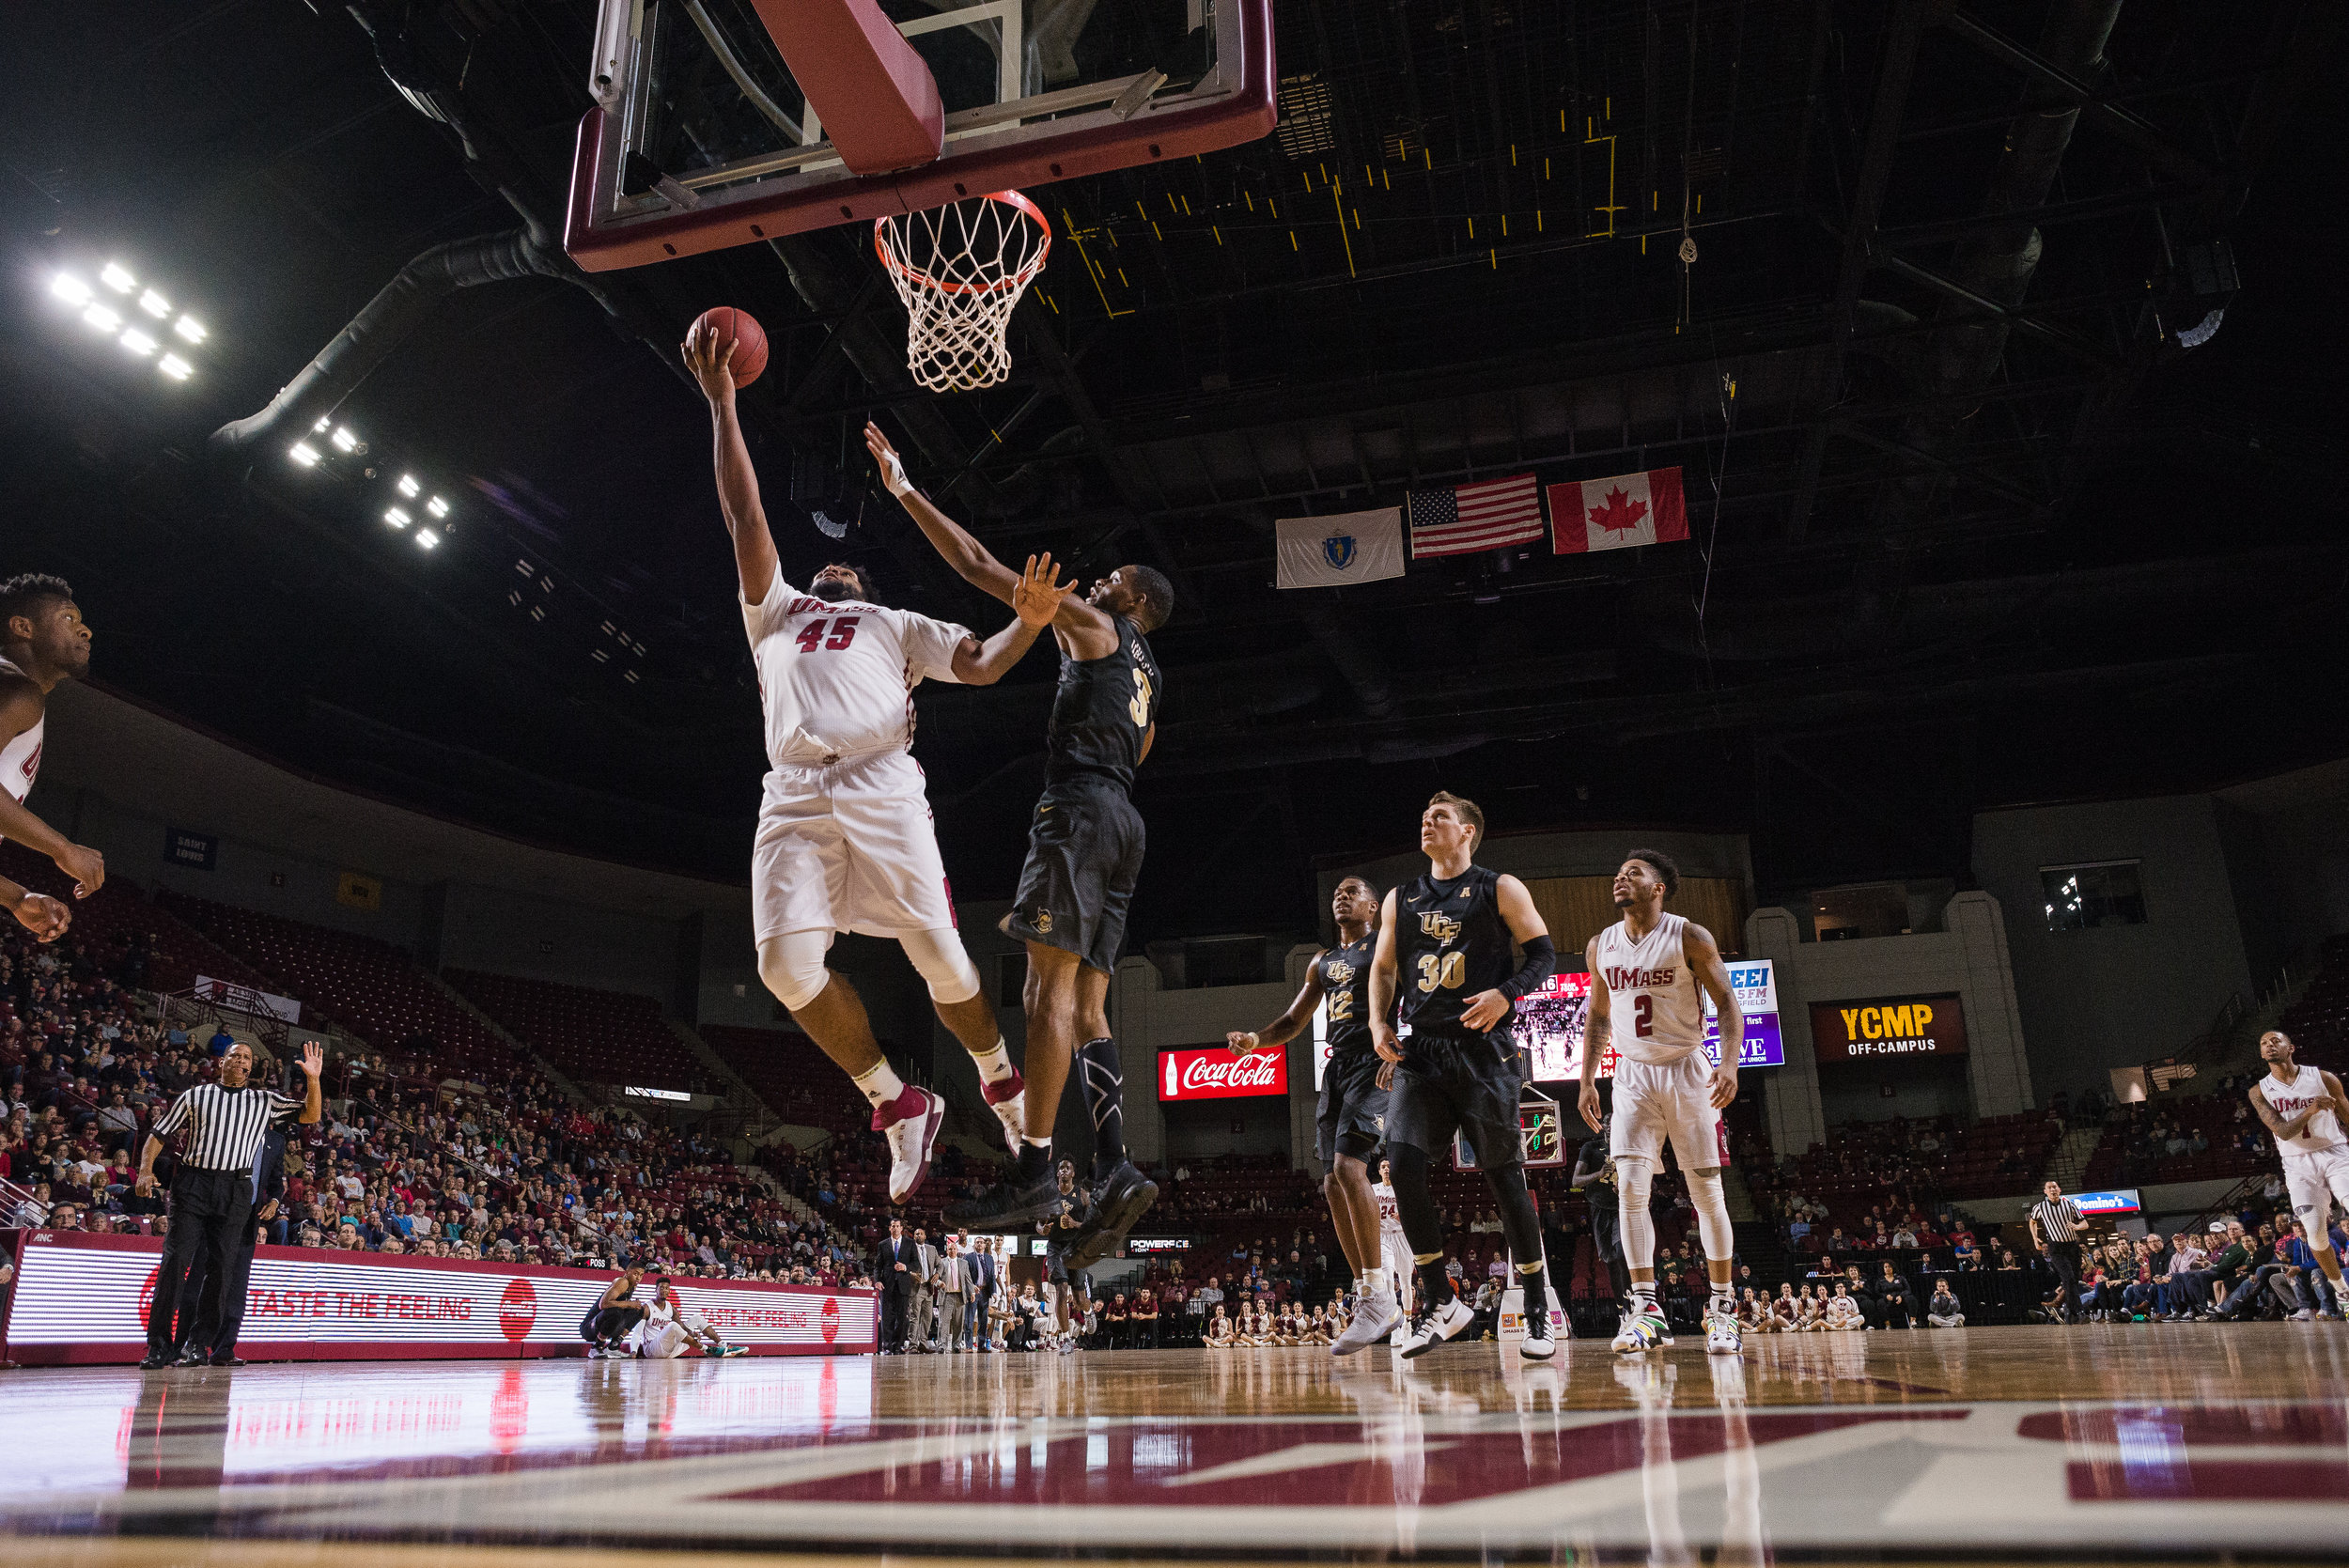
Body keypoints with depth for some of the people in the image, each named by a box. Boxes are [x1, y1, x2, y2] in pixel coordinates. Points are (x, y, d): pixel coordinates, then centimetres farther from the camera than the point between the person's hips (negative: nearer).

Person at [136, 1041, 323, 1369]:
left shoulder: (265, 1100, 15)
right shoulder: (195, 1095, 14)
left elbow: (310, 1115, 9)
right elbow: (159, 1133, 15)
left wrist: (313, 1080, -7)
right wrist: (145, 1171, 0)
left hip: (235, 1190, 1)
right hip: (192, 1182, -1)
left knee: (221, 1266, 0)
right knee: (175, 1260, -6)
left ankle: (200, 1345, 7)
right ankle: (158, 1345, -1)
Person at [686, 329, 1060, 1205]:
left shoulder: (895, 626, 29)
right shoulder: (776, 615, 34)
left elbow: (981, 666, 14)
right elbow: (744, 518, 26)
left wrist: (1027, 625, -8)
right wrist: (721, 407, 23)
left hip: (881, 787, -1)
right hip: (794, 796, 2)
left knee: (937, 953, -9)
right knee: (786, 961, -18)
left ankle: (1002, 1081, 17)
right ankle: (898, 1105, -1)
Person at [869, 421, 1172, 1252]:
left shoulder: (1093, 626, 5)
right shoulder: (1146, 677, 28)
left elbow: (979, 566, 2)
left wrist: (906, 491, 7)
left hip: (1080, 809, -9)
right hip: (1122, 821, 9)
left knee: (1049, 988, -15)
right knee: (1086, 1006, 3)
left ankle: (1033, 1170, -20)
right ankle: (1115, 1168, -8)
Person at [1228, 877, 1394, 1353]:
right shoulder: (1322, 962, 23)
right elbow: (1293, 1022, 25)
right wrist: (1256, 1040, 5)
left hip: (1375, 1062, -7)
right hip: (1337, 1065, 8)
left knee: (1348, 1164, -24)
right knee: (1335, 1182, 2)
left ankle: (1379, 1293, -18)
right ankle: (1375, 1300, 9)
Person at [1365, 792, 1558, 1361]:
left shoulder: (1500, 889, 3)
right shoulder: (1401, 898, 16)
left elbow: (1543, 953, 1)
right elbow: (1383, 968, 22)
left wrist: (1506, 994, -17)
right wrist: (1379, 1023, 6)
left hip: (1483, 1049, -4)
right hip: (1418, 1052, 4)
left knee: (1504, 1177, 1)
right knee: (1402, 1166, -11)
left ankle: (1537, 1314, 15)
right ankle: (1440, 1304, 2)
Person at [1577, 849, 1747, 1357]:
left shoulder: (1690, 937, -8)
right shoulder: (1601, 946, 5)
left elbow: (1727, 1004, -8)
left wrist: (1729, 1064, -23)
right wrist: (1587, 1082, 9)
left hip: (1687, 1070, -3)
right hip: (1633, 1074, 3)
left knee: (1707, 1192, 1)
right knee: (1630, 1188, -9)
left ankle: (1722, 1307, 12)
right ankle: (1644, 1308, -5)